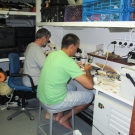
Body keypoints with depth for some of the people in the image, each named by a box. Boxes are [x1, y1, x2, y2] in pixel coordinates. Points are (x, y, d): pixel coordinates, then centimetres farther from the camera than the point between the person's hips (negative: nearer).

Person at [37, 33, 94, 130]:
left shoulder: (52, 54, 1)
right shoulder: (69, 62, -23)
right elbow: (90, 85, -23)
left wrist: (75, 67, 14)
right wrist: (87, 70, -4)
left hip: (42, 96, 8)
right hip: (53, 101, -8)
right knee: (90, 95, 7)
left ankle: (55, 114, 25)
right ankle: (64, 118, 17)